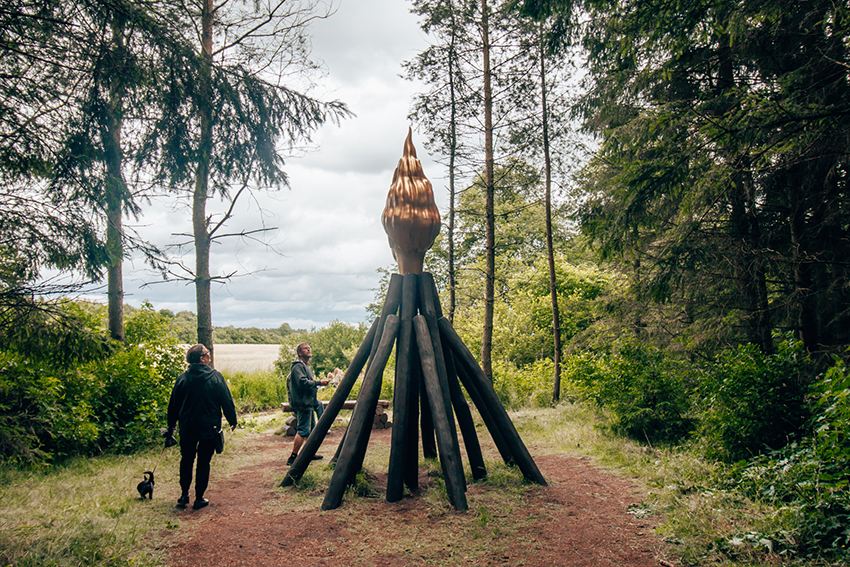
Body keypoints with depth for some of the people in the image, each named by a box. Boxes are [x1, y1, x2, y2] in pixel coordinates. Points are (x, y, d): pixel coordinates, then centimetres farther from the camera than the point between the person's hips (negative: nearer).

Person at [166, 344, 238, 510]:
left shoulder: (182, 378, -2)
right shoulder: (215, 376, -10)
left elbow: (173, 404, 6)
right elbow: (227, 401, -6)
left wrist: (171, 426, 18)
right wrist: (233, 420, 7)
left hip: (187, 428, 3)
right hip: (209, 427, -2)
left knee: (186, 460, 18)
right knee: (203, 463, 7)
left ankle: (184, 495, 20)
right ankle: (199, 499, 11)